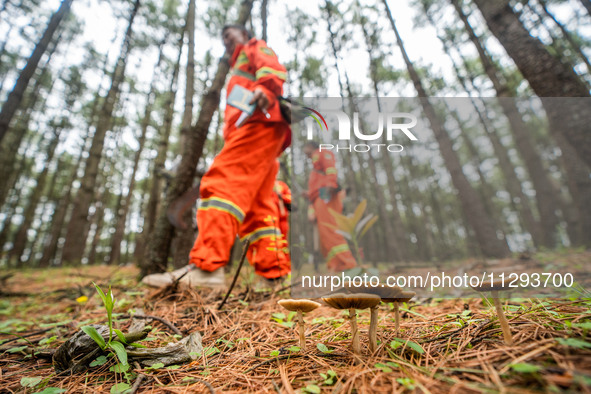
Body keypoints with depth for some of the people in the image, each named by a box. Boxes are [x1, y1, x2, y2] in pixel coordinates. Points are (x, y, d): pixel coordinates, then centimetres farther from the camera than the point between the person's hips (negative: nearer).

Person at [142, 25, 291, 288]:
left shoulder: (254, 48, 23)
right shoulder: (240, 70, 46)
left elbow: (272, 67, -3)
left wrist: (266, 88, -24)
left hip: (260, 121, -9)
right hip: (259, 129, 9)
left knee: (223, 182, -25)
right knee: (257, 207, -1)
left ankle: (206, 266, -34)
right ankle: (275, 272, -4)